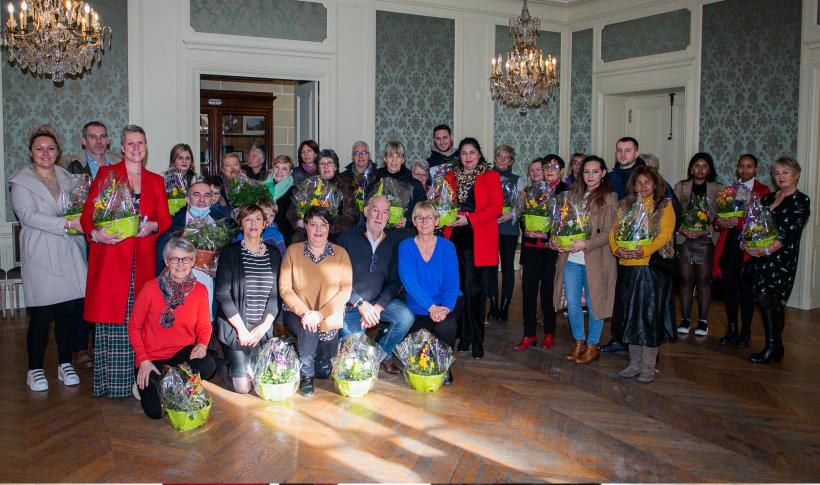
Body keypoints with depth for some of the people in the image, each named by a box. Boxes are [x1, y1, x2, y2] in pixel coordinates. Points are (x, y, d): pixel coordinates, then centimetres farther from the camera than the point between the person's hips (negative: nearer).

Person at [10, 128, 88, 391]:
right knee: (41, 315, -1)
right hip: (40, 256, -4)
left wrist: (84, 220, 1)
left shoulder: (66, 177, 14)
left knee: (68, 312, 6)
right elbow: (29, 215, -14)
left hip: (68, 254, 4)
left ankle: (65, 364, 20)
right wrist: (67, 224, -21)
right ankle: (35, 369, 15)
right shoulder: (21, 181, -1)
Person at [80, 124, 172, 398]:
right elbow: (87, 214, 0)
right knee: (111, 317, -3)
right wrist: (95, 234, -20)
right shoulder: (106, 174, 5)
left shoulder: (156, 181, 15)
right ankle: (110, 380, 6)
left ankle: (136, 376, 12)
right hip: (111, 256, -3)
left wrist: (152, 226, -11)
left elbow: (165, 218, 10)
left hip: (142, 259, 3)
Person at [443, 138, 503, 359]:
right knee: (459, 288, 4)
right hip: (455, 238, 4)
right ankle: (464, 336, 15)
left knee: (473, 289, -7)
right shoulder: (450, 177, 17)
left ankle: (476, 340, 1)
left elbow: (497, 207, -5)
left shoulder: (490, 176, 6)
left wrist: (469, 219, -14)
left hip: (479, 240, -4)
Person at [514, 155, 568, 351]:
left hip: (552, 247, -4)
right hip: (531, 246, 4)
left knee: (548, 290, 3)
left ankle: (549, 333, 17)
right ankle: (529, 334, 9)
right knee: (528, 289, 0)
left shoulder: (566, 191, -1)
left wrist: (547, 234, -16)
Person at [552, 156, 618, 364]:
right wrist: (555, 240, -4)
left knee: (594, 304, 6)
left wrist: (586, 245, -22)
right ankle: (579, 343, 26)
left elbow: (608, 233, -10)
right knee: (572, 304, 8)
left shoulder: (609, 198, -4)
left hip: (596, 260, -4)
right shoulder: (573, 195, 12)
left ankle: (592, 345, 23)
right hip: (571, 260, 4)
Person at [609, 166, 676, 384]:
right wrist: (617, 249, -14)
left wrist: (644, 251, -23)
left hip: (653, 267, -4)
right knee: (630, 315, 8)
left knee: (650, 316, -2)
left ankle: (648, 367, 7)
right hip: (628, 267, 4)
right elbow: (614, 231, 6)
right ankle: (635, 363, 19)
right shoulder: (625, 205, 14)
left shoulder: (664, 205, 2)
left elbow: (665, 234, -10)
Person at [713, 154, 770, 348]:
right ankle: (732, 332, 18)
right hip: (728, 246, 4)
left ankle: (745, 334, 13)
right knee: (729, 289, 7)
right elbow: (718, 215, 13)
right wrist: (719, 221, -9)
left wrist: (739, 221, -20)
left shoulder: (763, 190, 2)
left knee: (746, 291, 2)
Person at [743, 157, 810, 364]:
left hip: (782, 256, -6)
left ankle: (771, 347, -8)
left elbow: (792, 232, -13)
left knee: (766, 298, -15)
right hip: (762, 256, 6)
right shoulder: (768, 198, 17)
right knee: (774, 301, 9)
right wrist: (747, 244, -7)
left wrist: (768, 249, -21)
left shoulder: (801, 200, -2)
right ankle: (777, 347, 17)